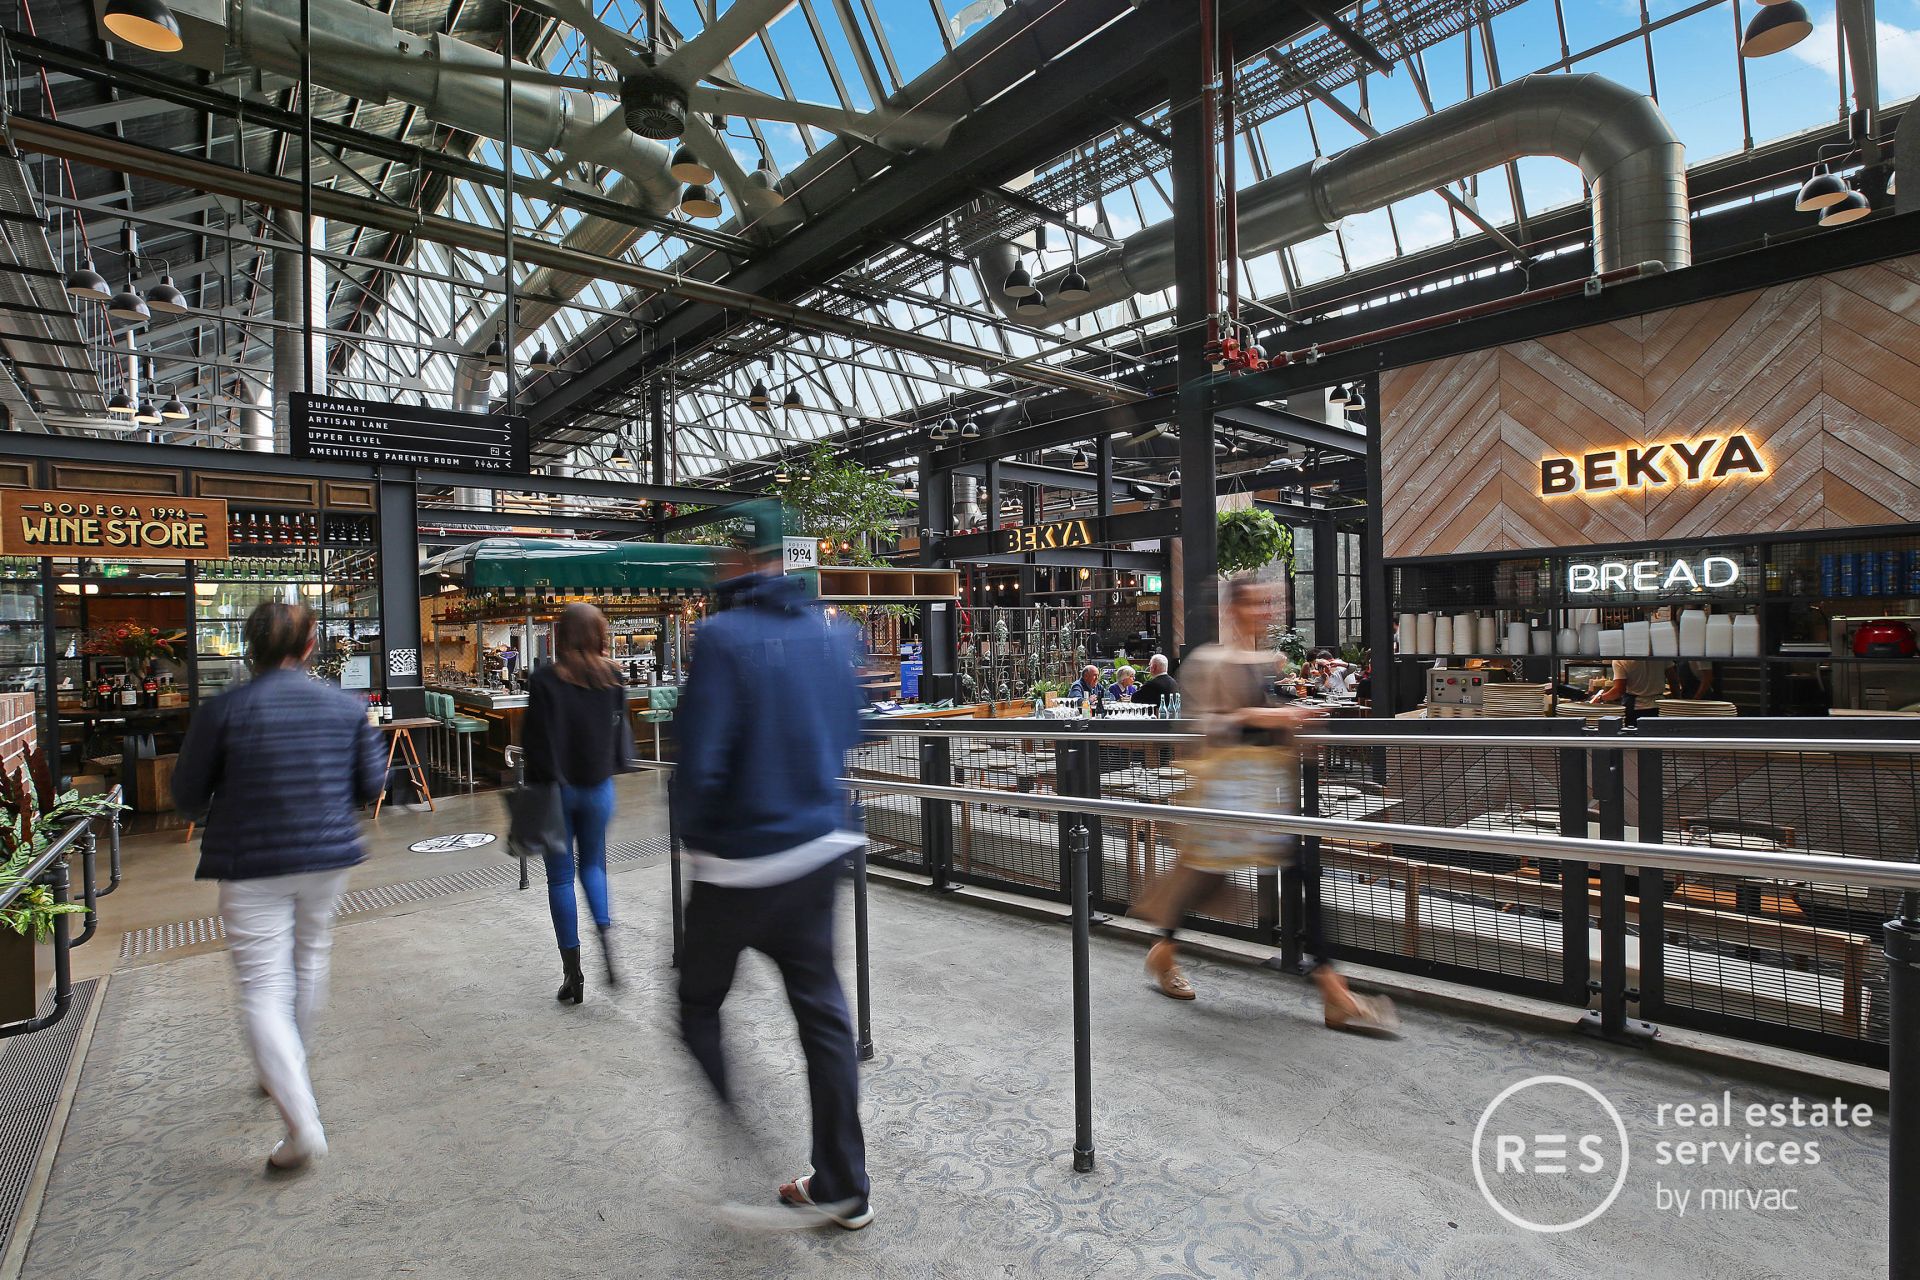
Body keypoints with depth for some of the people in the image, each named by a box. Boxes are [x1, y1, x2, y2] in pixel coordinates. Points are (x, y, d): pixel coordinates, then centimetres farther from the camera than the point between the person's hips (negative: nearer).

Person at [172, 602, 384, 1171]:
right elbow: (372, 785, 2)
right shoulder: (346, 706, -3)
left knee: (264, 988, 0)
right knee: (308, 961, 23)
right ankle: (287, 1071, 44)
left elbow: (187, 796, -2)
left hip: (252, 865, -3)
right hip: (327, 857, 4)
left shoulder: (222, 710, -10)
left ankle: (303, 1123, -6)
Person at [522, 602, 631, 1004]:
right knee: (593, 866, 21)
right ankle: (607, 939, -1)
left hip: (558, 787, -3)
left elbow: (536, 740, -12)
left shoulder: (545, 680, -13)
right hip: (598, 786, 3)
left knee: (561, 877, 8)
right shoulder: (612, 678, -2)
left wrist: (540, 783, -3)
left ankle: (572, 974, 13)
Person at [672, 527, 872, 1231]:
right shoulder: (834, 634, 0)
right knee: (822, 1011, 16)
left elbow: (700, 759, -18)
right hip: (821, 847, 6)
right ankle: (842, 1187, 27)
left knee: (698, 1004, 18)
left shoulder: (722, 636, -17)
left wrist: (689, 832, -1)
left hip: (740, 860, -5)